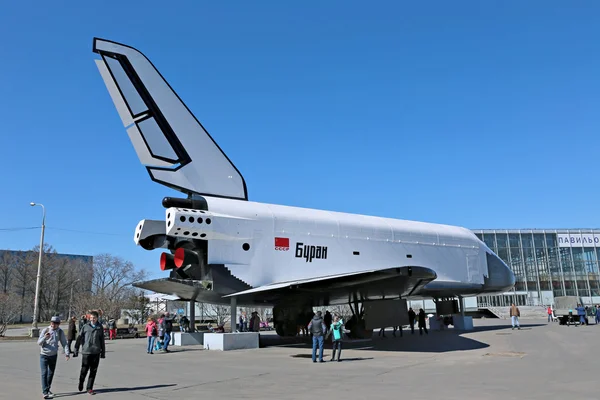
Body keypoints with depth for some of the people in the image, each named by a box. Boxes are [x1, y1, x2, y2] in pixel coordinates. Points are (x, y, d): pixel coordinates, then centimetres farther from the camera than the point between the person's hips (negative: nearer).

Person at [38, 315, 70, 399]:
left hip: (54, 355, 3)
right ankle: (45, 392, -10)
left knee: (51, 373, 14)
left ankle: (47, 390, 29)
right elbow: (39, 343, -9)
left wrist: (67, 353, -17)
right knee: (44, 373, -9)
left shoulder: (60, 332, -3)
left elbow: (64, 343, -3)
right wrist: (45, 337, -30)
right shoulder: (45, 330, -10)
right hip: (44, 355, -3)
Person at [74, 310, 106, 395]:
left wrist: (103, 352, 12)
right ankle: (81, 384, 32)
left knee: (93, 371, 3)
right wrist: (76, 349, 0)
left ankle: (89, 388, 13)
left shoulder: (100, 327, 6)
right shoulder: (85, 327, 0)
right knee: (84, 370, 6)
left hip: (96, 352, 2)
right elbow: (79, 338, 3)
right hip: (86, 352, -2)